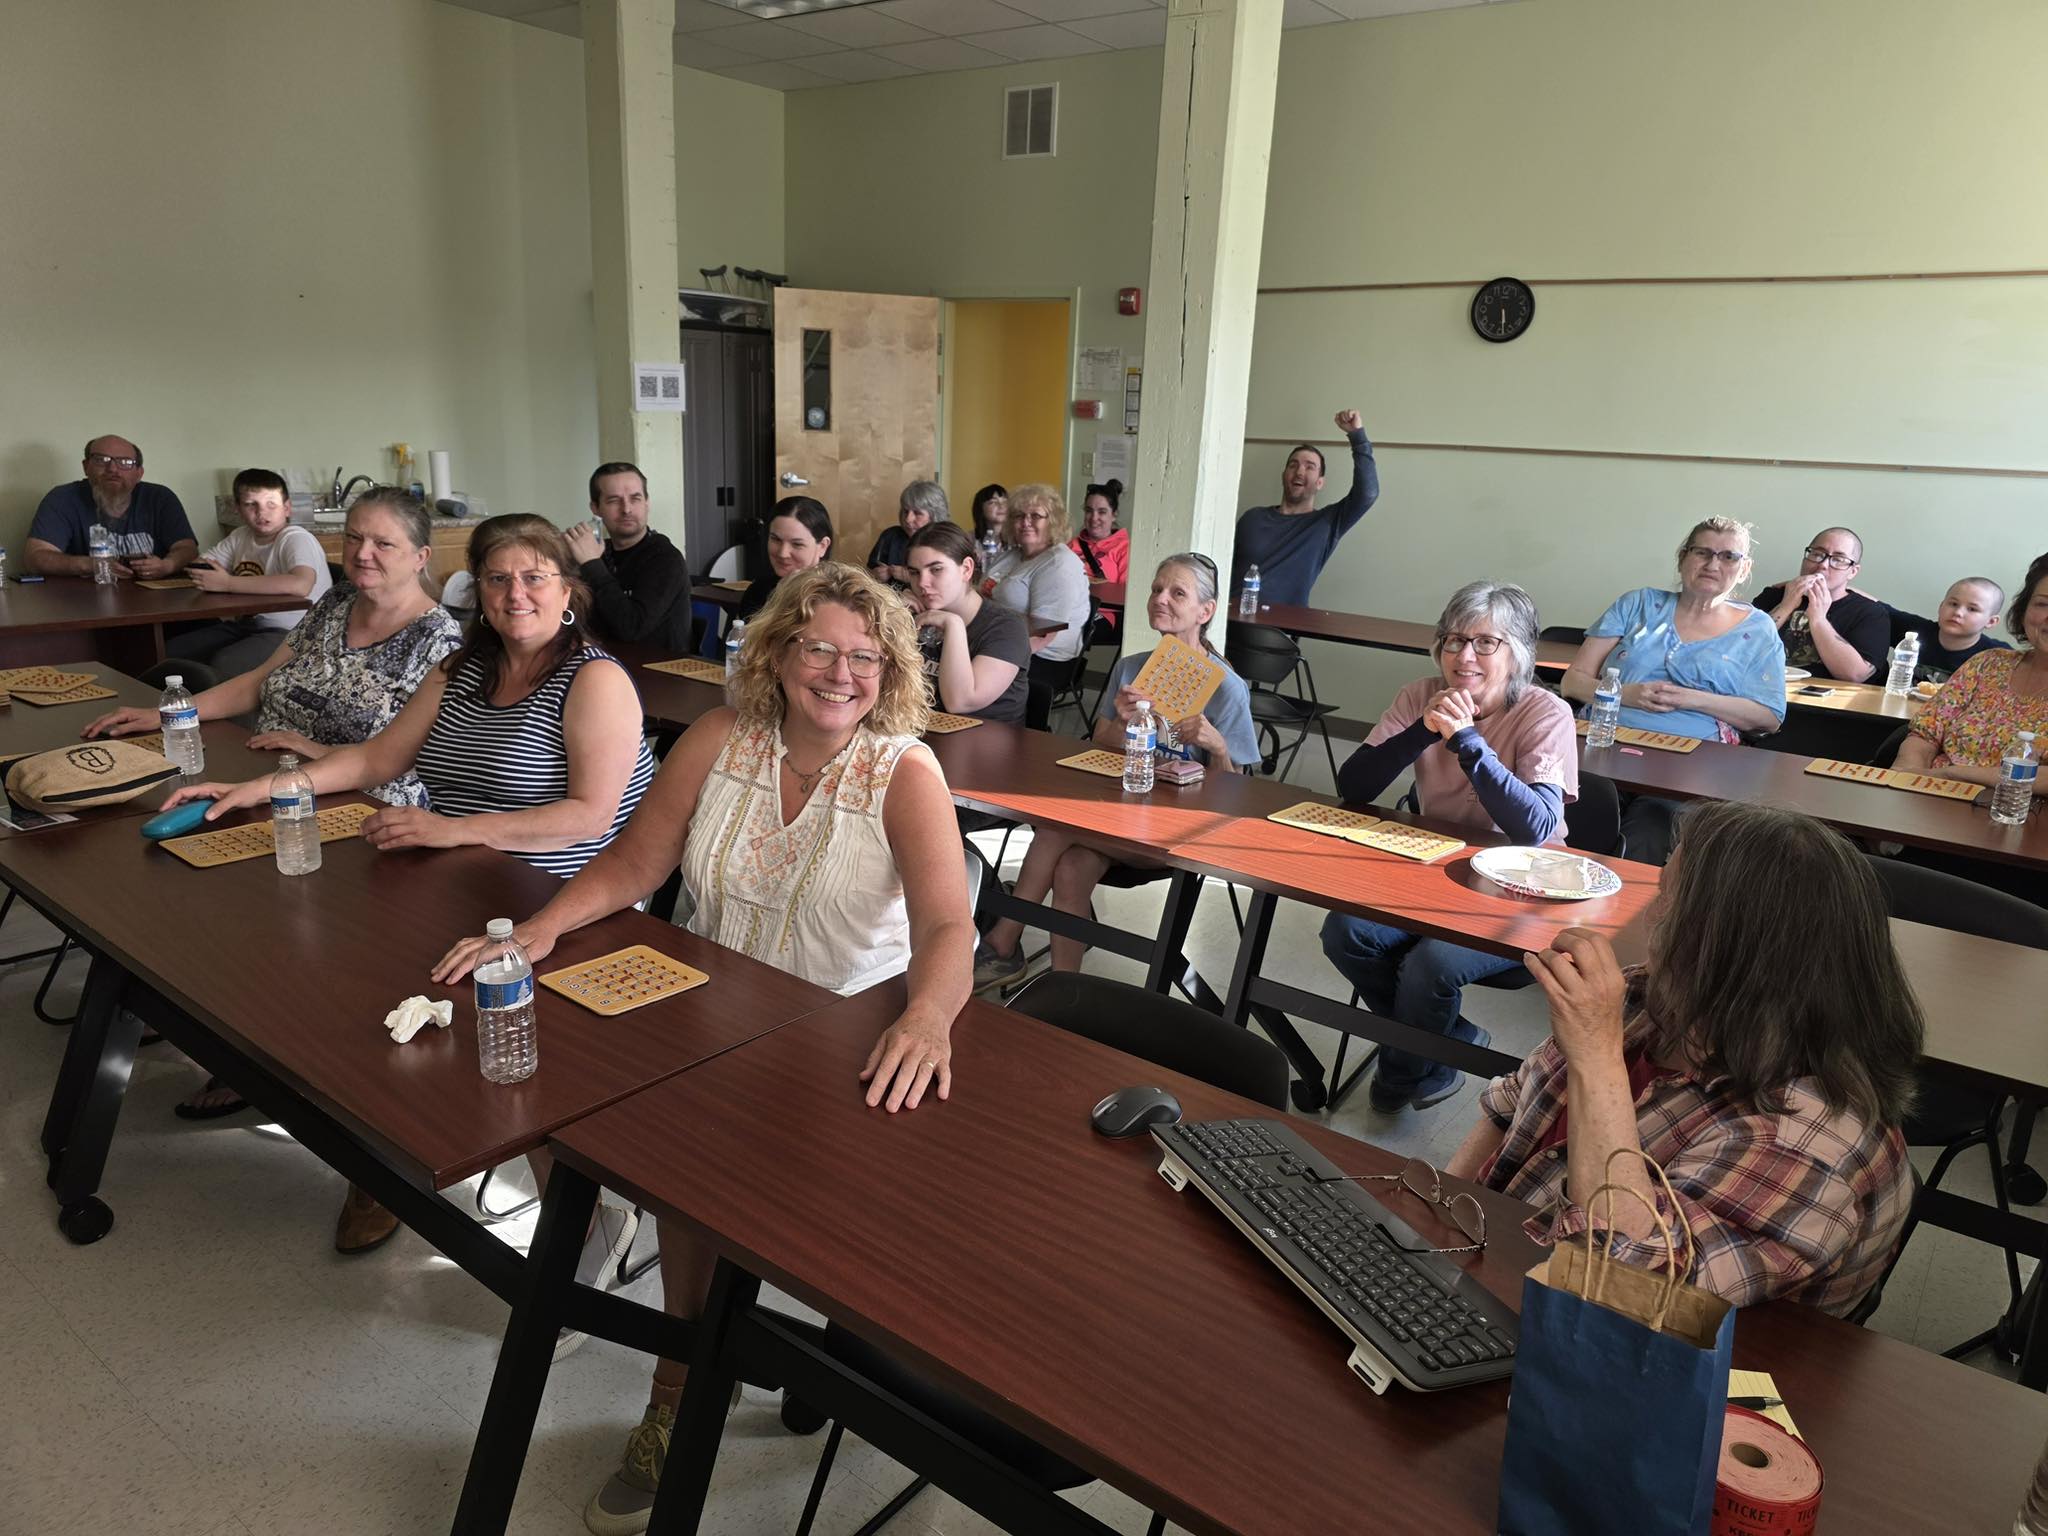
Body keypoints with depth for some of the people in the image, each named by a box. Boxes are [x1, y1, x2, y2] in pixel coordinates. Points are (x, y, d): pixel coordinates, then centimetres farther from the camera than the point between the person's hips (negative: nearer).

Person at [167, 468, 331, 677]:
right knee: (169, 651, -2)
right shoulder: (241, 537, 12)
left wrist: (227, 583, -25)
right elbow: (198, 565, 21)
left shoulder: (297, 539, -13)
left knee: (224, 664, -30)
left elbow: (300, 585, -33)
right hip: (247, 625, 8)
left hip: (292, 634, -8)